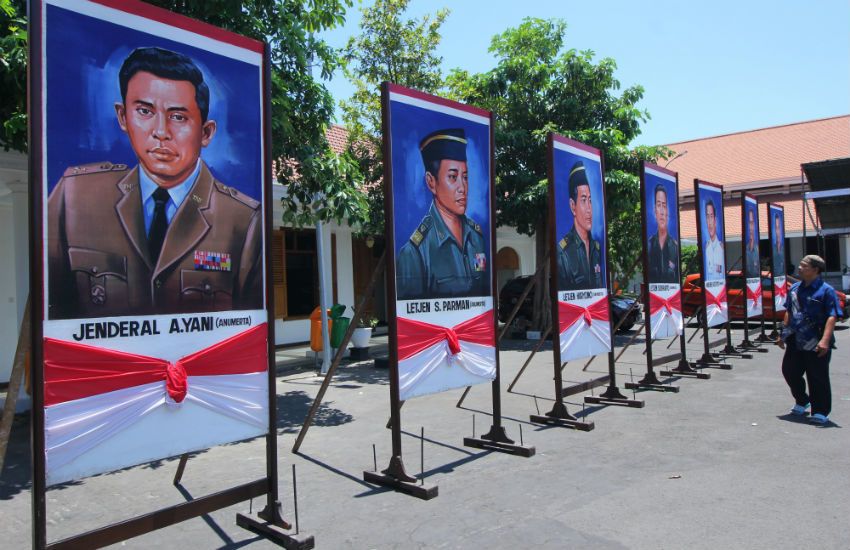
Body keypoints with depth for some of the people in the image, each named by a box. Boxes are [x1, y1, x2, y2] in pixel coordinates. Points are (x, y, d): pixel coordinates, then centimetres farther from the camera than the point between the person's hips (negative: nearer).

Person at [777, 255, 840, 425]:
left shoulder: (826, 290, -11)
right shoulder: (795, 288, 9)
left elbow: (831, 317, -17)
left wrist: (824, 340, -27)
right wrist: (783, 333, 17)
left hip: (816, 343, -6)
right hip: (795, 341, 7)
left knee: (818, 378, 2)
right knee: (790, 371, 13)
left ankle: (820, 412, 14)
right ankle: (801, 401, 34)